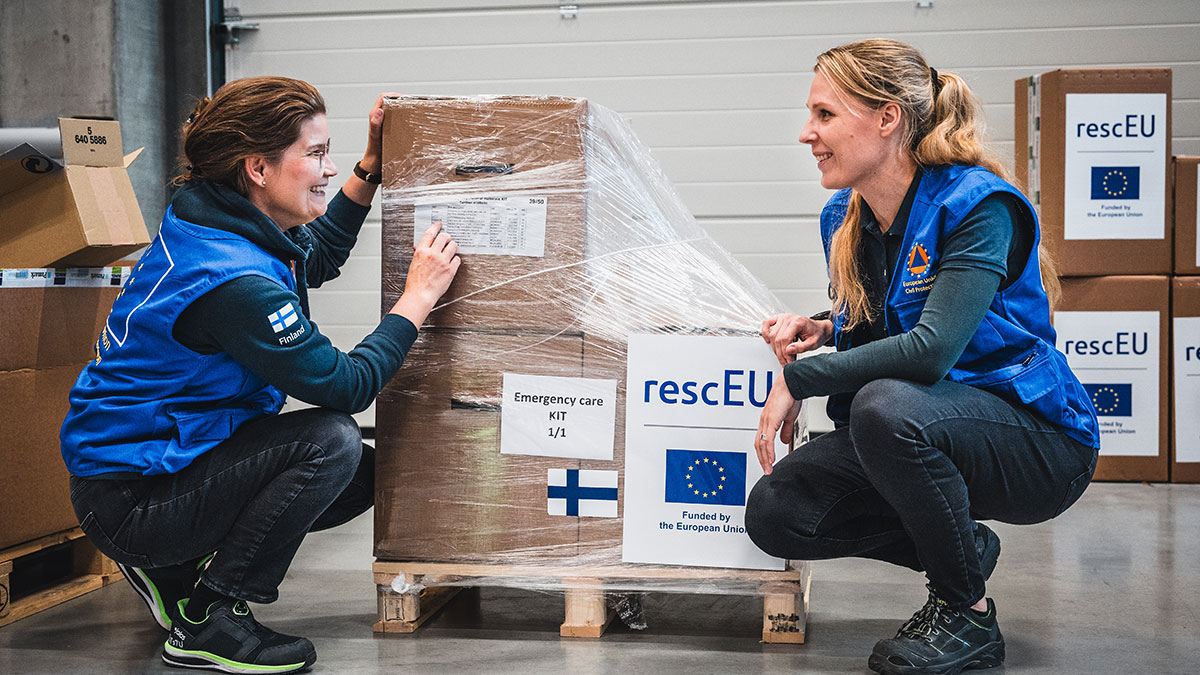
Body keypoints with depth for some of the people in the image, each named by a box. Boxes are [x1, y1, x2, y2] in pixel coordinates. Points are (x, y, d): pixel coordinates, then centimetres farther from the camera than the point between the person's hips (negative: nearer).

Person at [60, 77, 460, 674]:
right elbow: (346, 386, -25)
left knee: (367, 475, 7)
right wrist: (419, 295, -15)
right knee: (331, 442, -26)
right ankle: (206, 623, -11)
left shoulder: (214, 222, 2)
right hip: (125, 498, -10)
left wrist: (371, 167, 15)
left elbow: (316, 258, 23)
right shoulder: (234, 282, -29)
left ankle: (176, 571, 16)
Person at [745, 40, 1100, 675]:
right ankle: (964, 547, 9)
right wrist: (820, 329, -5)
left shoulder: (978, 204, -20)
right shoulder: (844, 218, 2)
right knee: (774, 511, -12)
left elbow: (931, 349, -32)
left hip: (1038, 438, -7)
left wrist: (798, 376, -24)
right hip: (928, 426, 7)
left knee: (887, 405, -37)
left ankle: (969, 616, -15)